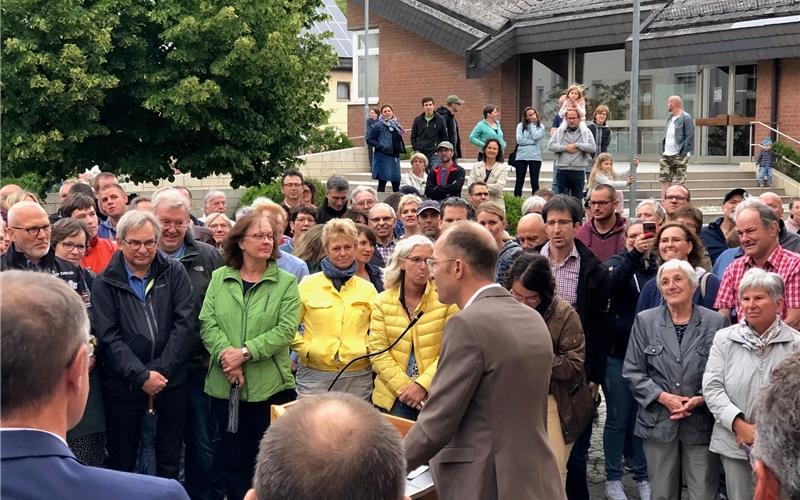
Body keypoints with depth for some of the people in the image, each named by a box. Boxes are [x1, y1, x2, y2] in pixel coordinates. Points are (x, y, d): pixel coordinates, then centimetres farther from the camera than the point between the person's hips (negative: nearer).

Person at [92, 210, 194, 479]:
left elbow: (185, 324, -4)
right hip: (123, 384, -1)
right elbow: (109, 337, -6)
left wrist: (161, 370, -12)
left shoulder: (174, 273, 3)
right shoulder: (104, 284, 0)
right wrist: (141, 376, -15)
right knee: (121, 461, 8)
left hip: (172, 381, 1)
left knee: (170, 461, 10)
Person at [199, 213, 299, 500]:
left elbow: (285, 330, -9)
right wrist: (226, 354, -16)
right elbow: (207, 323, -1)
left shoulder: (286, 283, 0)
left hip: (269, 385, -2)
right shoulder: (219, 278, 7)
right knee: (232, 460, 11)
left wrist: (245, 352, -18)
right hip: (225, 385, 2)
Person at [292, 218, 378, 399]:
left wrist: (368, 350, 1)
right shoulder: (308, 284, 3)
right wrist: (306, 349, -8)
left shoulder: (367, 288, 10)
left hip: (358, 378, 2)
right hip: (315, 375, -2)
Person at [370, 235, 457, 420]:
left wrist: (423, 385, -14)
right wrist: (404, 387, -11)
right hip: (393, 396, 1)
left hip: (435, 396, -1)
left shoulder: (446, 300, -2)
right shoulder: (383, 301, 3)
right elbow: (378, 351, -2)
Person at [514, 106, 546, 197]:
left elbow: (536, 137, -12)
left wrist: (533, 124, -3)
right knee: (519, 181, 2)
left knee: (535, 182, 5)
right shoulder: (520, 125, 4)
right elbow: (519, 140, -7)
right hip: (521, 156, 0)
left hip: (535, 157, 0)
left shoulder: (540, 127, 6)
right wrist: (532, 142, -8)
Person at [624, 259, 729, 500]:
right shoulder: (645, 321, 2)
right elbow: (632, 372, 1)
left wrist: (701, 399, -15)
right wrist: (663, 397, -11)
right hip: (658, 423, 1)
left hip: (702, 423, -1)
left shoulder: (716, 322, 0)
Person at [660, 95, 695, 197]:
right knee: (665, 181, 6)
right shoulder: (670, 118, 17)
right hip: (666, 155, 8)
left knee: (680, 182, -2)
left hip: (679, 156, -8)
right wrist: (663, 150, 11)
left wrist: (684, 154, -17)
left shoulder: (686, 118, -8)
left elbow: (689, 137, -12)